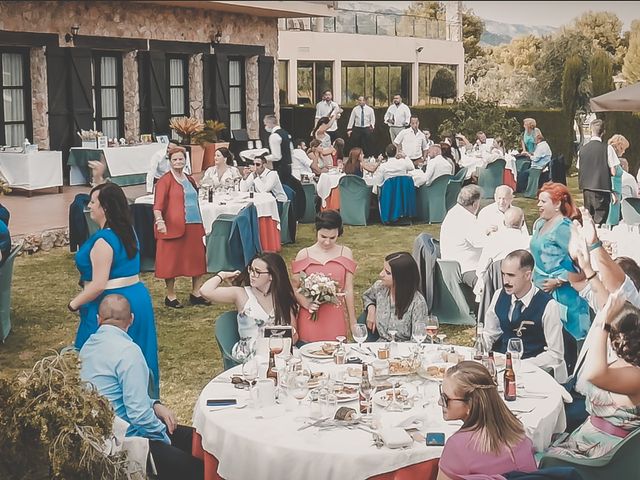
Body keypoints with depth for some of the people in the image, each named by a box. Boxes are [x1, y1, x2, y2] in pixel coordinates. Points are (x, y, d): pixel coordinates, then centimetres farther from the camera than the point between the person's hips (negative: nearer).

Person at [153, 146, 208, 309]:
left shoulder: (189, 180, 16)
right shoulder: (165, 180, -5)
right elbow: (158, 204, -16)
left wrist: (201, 224, 27)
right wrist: (159, 221, -31)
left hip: (194, 226, 7)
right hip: (173, 227, -7)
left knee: (198, 259, 7)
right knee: (172, 261, 0)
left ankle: (196, 294, 19)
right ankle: (170, 296, 11)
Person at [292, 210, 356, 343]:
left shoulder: (345, 253, 3)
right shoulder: (304, 255, 1)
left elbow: (348, 290, 4)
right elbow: (295, 288, 3)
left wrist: (353, 322, 5)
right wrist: (305, 303, -15)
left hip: (335, 319, 1)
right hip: (310, 319, 0)